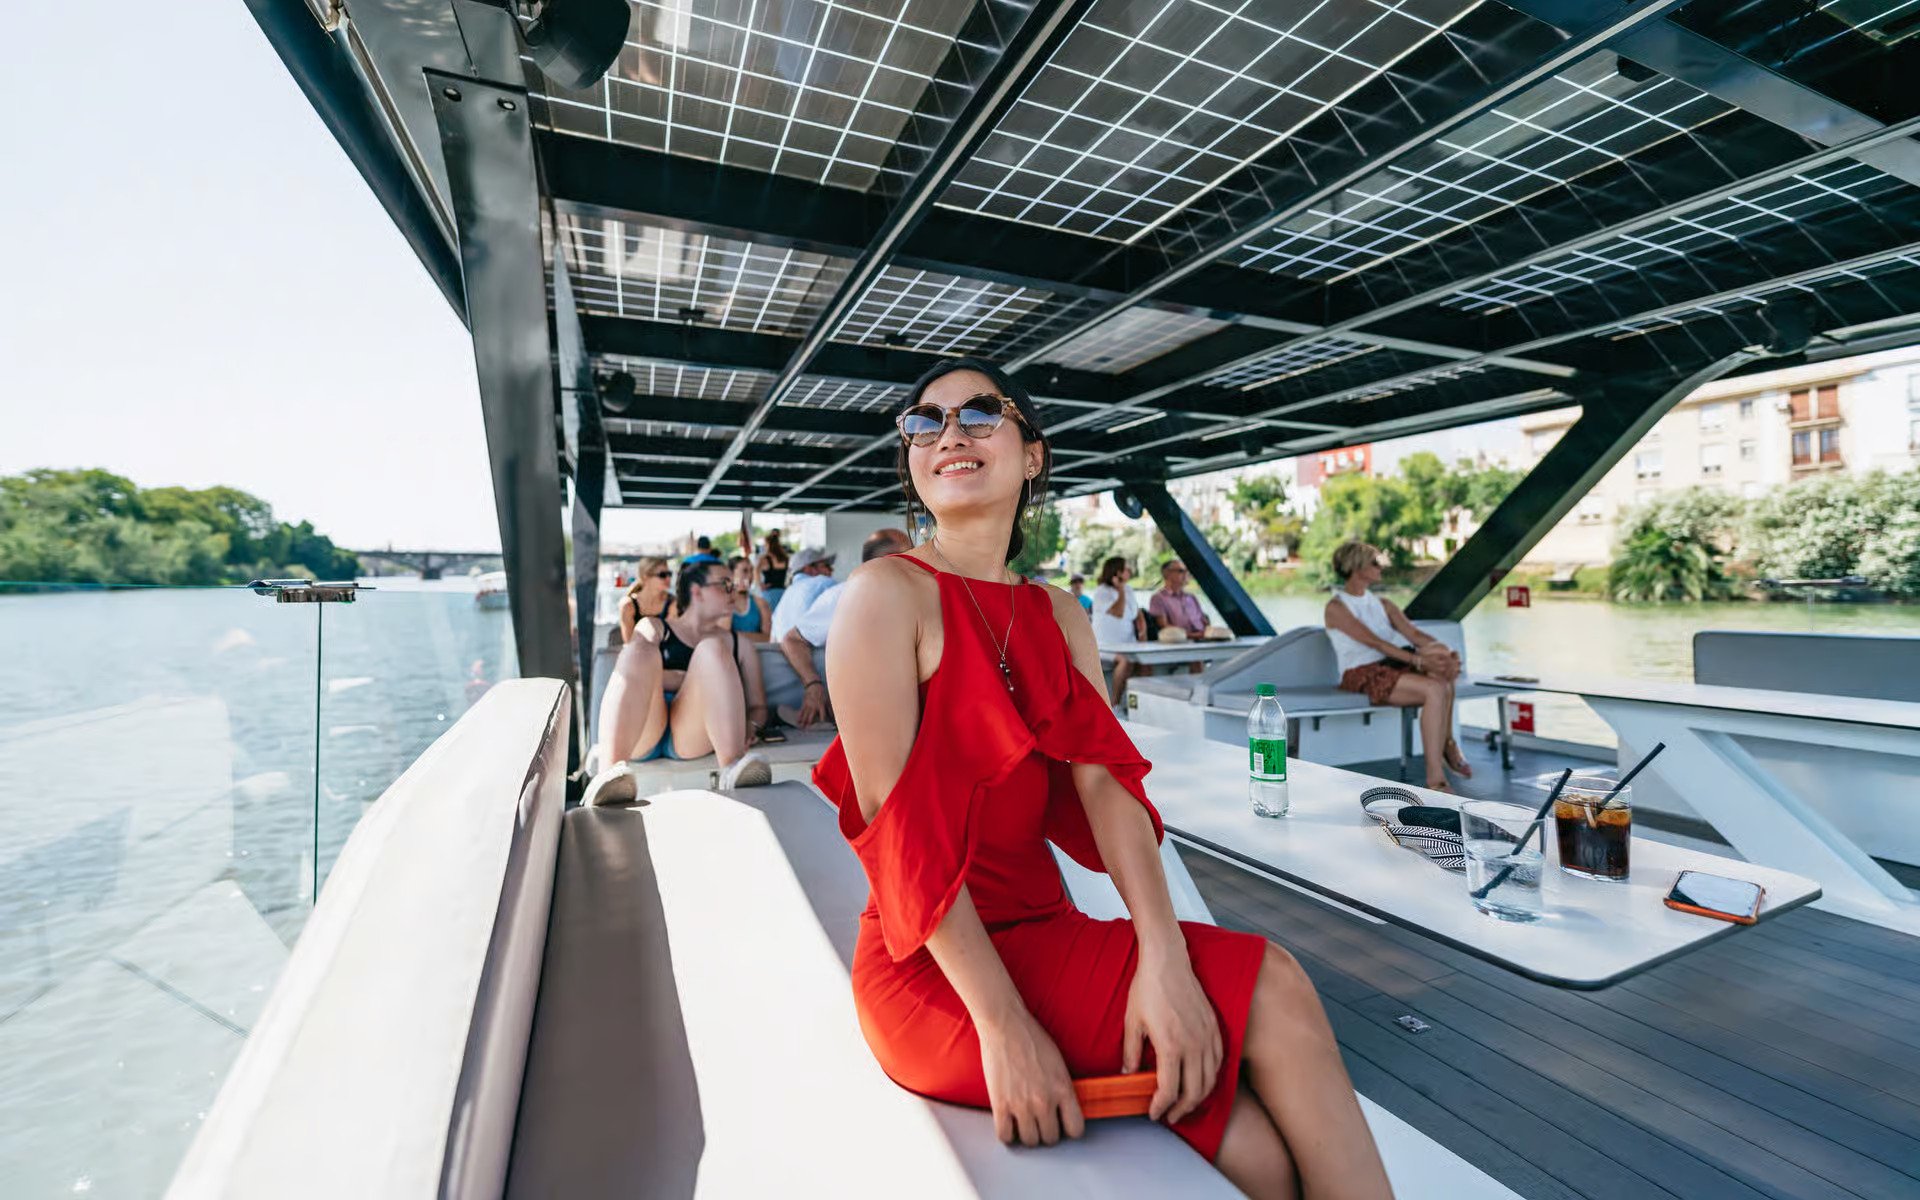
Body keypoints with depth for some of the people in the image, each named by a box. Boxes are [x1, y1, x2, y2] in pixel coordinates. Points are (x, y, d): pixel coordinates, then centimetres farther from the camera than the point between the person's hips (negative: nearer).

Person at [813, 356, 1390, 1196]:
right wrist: (1002, 1024, -20)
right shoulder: (889, 592, -10)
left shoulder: (1057, 615, 10)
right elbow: (896, 823, -17)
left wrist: (1164, 956, -17)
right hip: (936, 968, -5)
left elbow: (1104, 782, -4)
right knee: (1268, 994, -14)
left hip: (1041, 932, 6)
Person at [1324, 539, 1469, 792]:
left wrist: (1448, 655, -16)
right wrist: (1418, 660, -25)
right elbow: (1373, 642, -15)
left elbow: (1414, 634, 4)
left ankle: (1446, 743, -15)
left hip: (1393, 667, 6)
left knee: (1439, 651, -25)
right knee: (1435, 689, -29)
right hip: (1363, 675, -6)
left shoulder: (1384, 605, 20)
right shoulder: (1336, 608, -2)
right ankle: (1435, 779, -29)